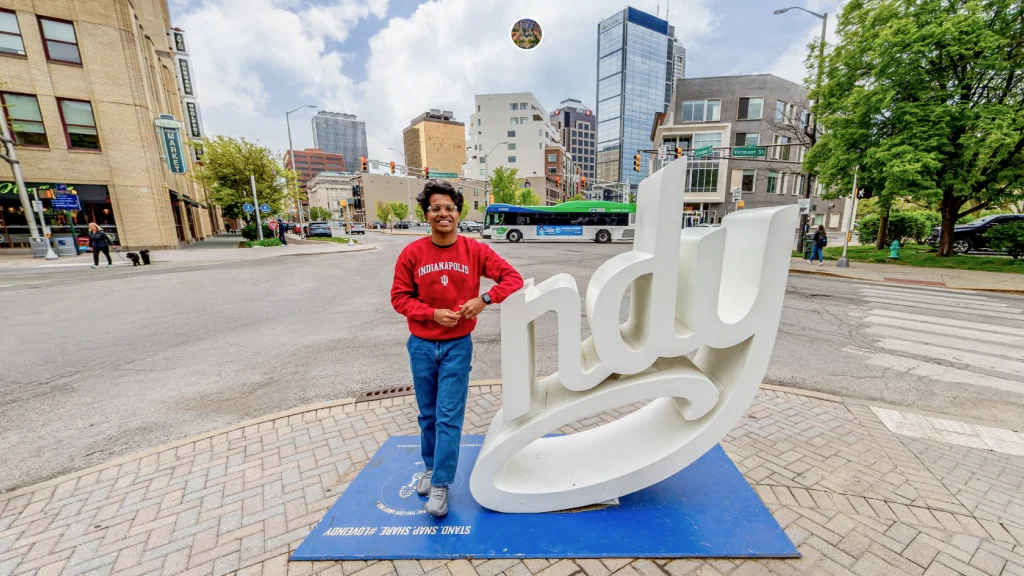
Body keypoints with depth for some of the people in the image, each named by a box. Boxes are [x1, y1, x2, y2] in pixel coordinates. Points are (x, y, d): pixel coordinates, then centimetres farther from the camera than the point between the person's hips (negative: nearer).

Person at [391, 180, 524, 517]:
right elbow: (399, 296, -2)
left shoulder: (475, 251, -8)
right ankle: (430, 467, 41)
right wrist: (433, 314, -16)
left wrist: (484, 300, -23)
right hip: (421, 346, 2)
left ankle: (441, 484, 20)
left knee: (449, 416, 3)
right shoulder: (412, 253, -7)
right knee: (428, 414, 17)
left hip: (457, 346, -1)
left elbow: (513, 278, -8)